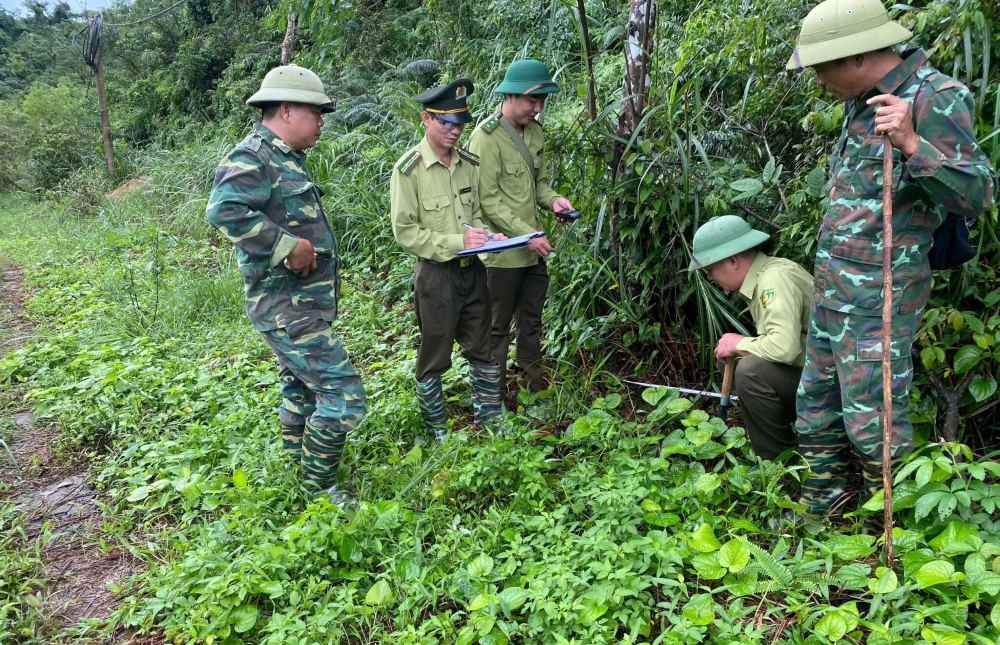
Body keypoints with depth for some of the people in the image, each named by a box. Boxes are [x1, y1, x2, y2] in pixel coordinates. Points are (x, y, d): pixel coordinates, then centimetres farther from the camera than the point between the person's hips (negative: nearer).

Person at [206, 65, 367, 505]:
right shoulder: (253, 156, -16)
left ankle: (298, 476, 36)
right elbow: (223, 211, -33)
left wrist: (314, 247, 13)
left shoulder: (284, 158, 15)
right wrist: (289, 246, -29)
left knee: (301, 392, 21)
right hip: (288, 308, -11)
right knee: (344, 394, -9)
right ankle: (319, 491, 6)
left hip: (299, 305, 11)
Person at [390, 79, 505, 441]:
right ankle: (438, 434, 24)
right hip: (436, 274, -5)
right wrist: (457, 242, -21)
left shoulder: (469, 163, 4)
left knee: (484, 351, 13)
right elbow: (405, 232, -14)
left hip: (473, 271, 5)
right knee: (434, 359, 8)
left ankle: (490, 422, 29)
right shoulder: (408, 169, -13)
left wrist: (486, 236, -7)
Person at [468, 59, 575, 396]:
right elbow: (488, 200, -19)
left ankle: (533, 376, 37)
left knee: (532, 318, 20)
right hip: (504, 251, -7)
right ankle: (496, 390, 21)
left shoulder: (535, 131, 6)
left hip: (534, 248, 7)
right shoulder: (486, 136, -16)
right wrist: (526, 234, -23)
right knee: (498, 325, 7)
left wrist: (552, 199, -5)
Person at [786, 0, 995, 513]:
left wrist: (912, 144, -33)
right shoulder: (861, 103, 11)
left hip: (878, 295, -9)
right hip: (833, 289, 9)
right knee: (815, 407, 14)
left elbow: (976, 196, -19)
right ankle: (820, 509, 28)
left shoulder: (937, 98, -13)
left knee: (872, 422, -6)